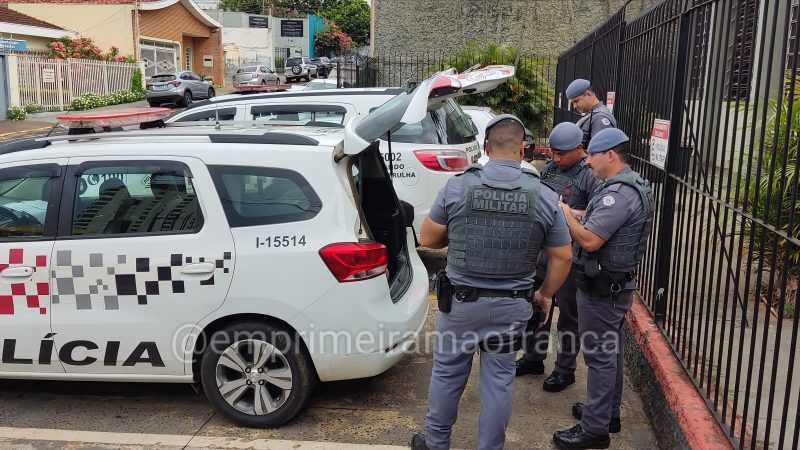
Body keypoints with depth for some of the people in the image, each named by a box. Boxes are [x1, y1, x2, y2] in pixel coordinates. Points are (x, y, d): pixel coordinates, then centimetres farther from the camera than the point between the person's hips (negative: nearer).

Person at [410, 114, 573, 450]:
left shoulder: (458, 186, -11)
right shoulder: (544, 196, -7)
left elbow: (427, 239, -2)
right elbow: (563, 257, 0)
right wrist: (545, 294, 14)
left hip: (460, 300, 0)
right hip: (511, 306, 1)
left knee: (447, 373, 17)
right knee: (498, 380, 13)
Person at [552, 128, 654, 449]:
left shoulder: (619, 193, -23)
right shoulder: (626, 186, 11)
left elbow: (589, 240, -26)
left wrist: (564, 211, -15)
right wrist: (573, 214, 5)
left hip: (602, 287, -11)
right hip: (613, 283, 11)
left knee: (600, 356, -3)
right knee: (610, 351, 19)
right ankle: (608, 413, 33)